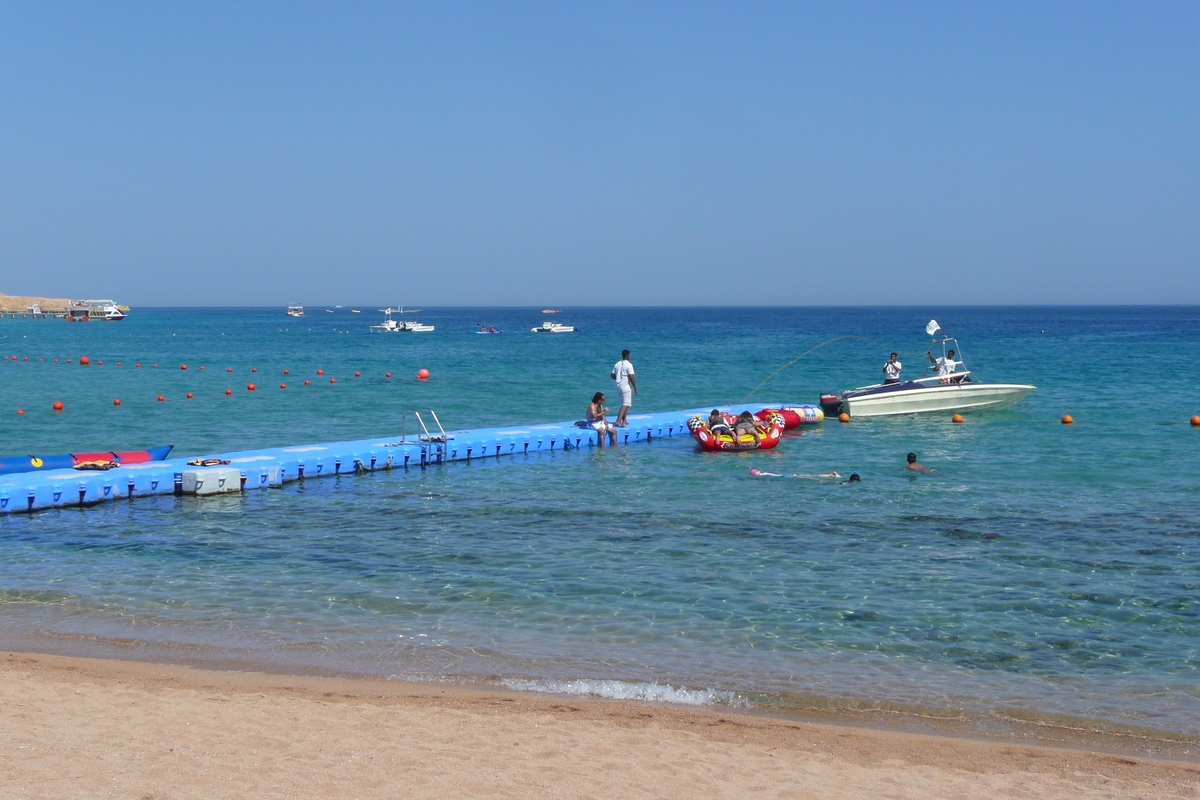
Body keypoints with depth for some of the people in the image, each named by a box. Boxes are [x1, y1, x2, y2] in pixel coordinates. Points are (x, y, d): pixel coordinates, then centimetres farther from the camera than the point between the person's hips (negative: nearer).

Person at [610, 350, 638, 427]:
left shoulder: (617, 364, 9)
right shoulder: (629, 365, -12)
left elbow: (612, 375, 11)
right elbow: (631, 377, -17)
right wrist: (635, 388, -11)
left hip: (619, 385, 8)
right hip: (626, 386, -8)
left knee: (625, 403, 18)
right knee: (626, 404, -9)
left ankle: (624, 421, 18)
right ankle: (618, 420, -21)